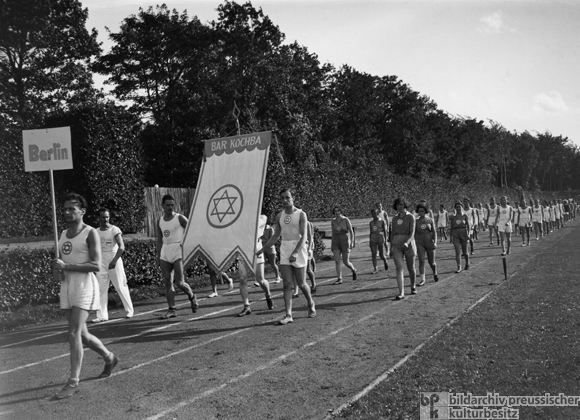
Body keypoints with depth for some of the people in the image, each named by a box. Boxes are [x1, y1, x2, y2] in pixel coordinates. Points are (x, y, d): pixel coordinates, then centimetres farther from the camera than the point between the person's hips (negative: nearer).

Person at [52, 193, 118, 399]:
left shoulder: (90, 233, -8)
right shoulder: (63, 235, 14)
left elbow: (96, 265, -17)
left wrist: (66, 266, -20)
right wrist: (57, 272, 0)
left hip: (84, 287, -8)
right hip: (67, 288, 8)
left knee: (74, 334, -12)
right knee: (82, 335, 14)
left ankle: (73, 382, -4)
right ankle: (109, 358, 37)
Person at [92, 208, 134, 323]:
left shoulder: (115, 230, -8)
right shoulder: (96, 232, 7)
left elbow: (121, 247, -16)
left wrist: (114, 261, -25)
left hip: (114, 262, -4)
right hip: (102, 263, 4)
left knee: (121, 287, 1)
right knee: (101, 289, -1)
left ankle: (129, 310, 16)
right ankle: (102, 315, 3)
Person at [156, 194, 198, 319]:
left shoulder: (180, 218, -4)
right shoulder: (160, 221, 11)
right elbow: (159, 240, 16)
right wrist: (157, 255, 11)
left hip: (178, 251, -5)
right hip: (165, 252, 5)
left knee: (179, 282, -9)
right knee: (167, 282, 1)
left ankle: (192, 297, 19)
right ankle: (172, 310, 6)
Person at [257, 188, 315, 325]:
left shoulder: (301, 214, -6)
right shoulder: (280, 216, 9)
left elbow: (304, 236, -15)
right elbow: (275, 236, 17)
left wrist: (295, 252, -28)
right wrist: (262, 249, 12)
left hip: (298, 250, -4)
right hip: (284, 251, 4)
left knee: (301, 284, 4)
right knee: (287, 284, -3)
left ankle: (311, 304, 31)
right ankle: (288, 315, -5)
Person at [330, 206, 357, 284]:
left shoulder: (346, 220, -7)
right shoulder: (333, 221, 7)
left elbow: (351, 232, -8)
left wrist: (352, 242, -18)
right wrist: (332, 245, 15)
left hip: (345, 242, -4)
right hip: (336, 242, 4)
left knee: (346, 262, -1)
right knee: (337, 261, -11)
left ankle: (353, 270, 30)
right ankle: (339, 279, -7)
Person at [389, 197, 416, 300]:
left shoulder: (411, 217, -4)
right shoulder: (394, 218, 9)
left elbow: (412, 232, -14)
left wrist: (407, 242, -30)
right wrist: (391, 247, 12)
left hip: (409, 244, -2)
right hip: (396, 245, 3)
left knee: (411, 268, 10)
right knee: (399, 268, -11)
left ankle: (413, 286, 37)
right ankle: (401, 293, -14)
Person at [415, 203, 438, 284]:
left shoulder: (430, 220, 1)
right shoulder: (416, 221, 4)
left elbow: (434, 232, -1)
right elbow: (414, 234, 8)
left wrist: (435, 242, -12)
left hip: (429, 242, -1)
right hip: (420, 243, 1)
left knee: (431, 262, 6)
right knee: (421, 261, -10)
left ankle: (435, 274, 36)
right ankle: (422, 279, -8)